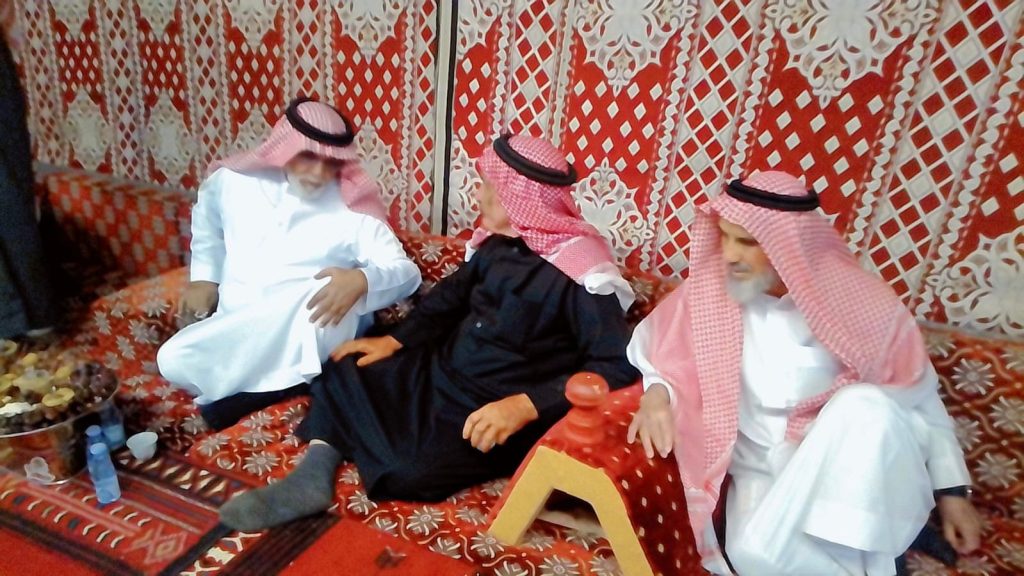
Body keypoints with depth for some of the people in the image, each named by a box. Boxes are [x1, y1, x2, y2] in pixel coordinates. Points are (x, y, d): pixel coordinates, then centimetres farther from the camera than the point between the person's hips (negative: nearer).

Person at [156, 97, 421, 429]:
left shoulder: (351, 209, -6)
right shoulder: (232, 180, 5)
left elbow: (406, 271, -11)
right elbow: (206, 217, 28)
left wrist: (361, 280, -34)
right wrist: (204, 277, 15)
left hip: (307, 336, -2)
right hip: (233, 327, 3)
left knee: (329, 294, -36)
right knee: (174, 361, -25)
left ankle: (236, 392, -21)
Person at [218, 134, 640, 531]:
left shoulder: (584, 269, -21)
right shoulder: (499, 242, 2)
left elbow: (618, 367, -25)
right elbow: (453, 294, 17)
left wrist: (525, 406, -33)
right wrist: (394, 340, 8)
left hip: (499, 411, -7)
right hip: (438, 373, 8)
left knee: (410, 472, -25)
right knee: (343, 371, 5)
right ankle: (311, 476, -3)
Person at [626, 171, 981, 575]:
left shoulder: (858, 300, -13)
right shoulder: (712, 288, -11)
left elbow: (920, 398, -1)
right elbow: (654, 342, 1)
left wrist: (952, 489, 1)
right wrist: (657, 391, -20)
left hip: (847, 461, 0)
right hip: (761, 466, 1)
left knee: (866, 404, -33)